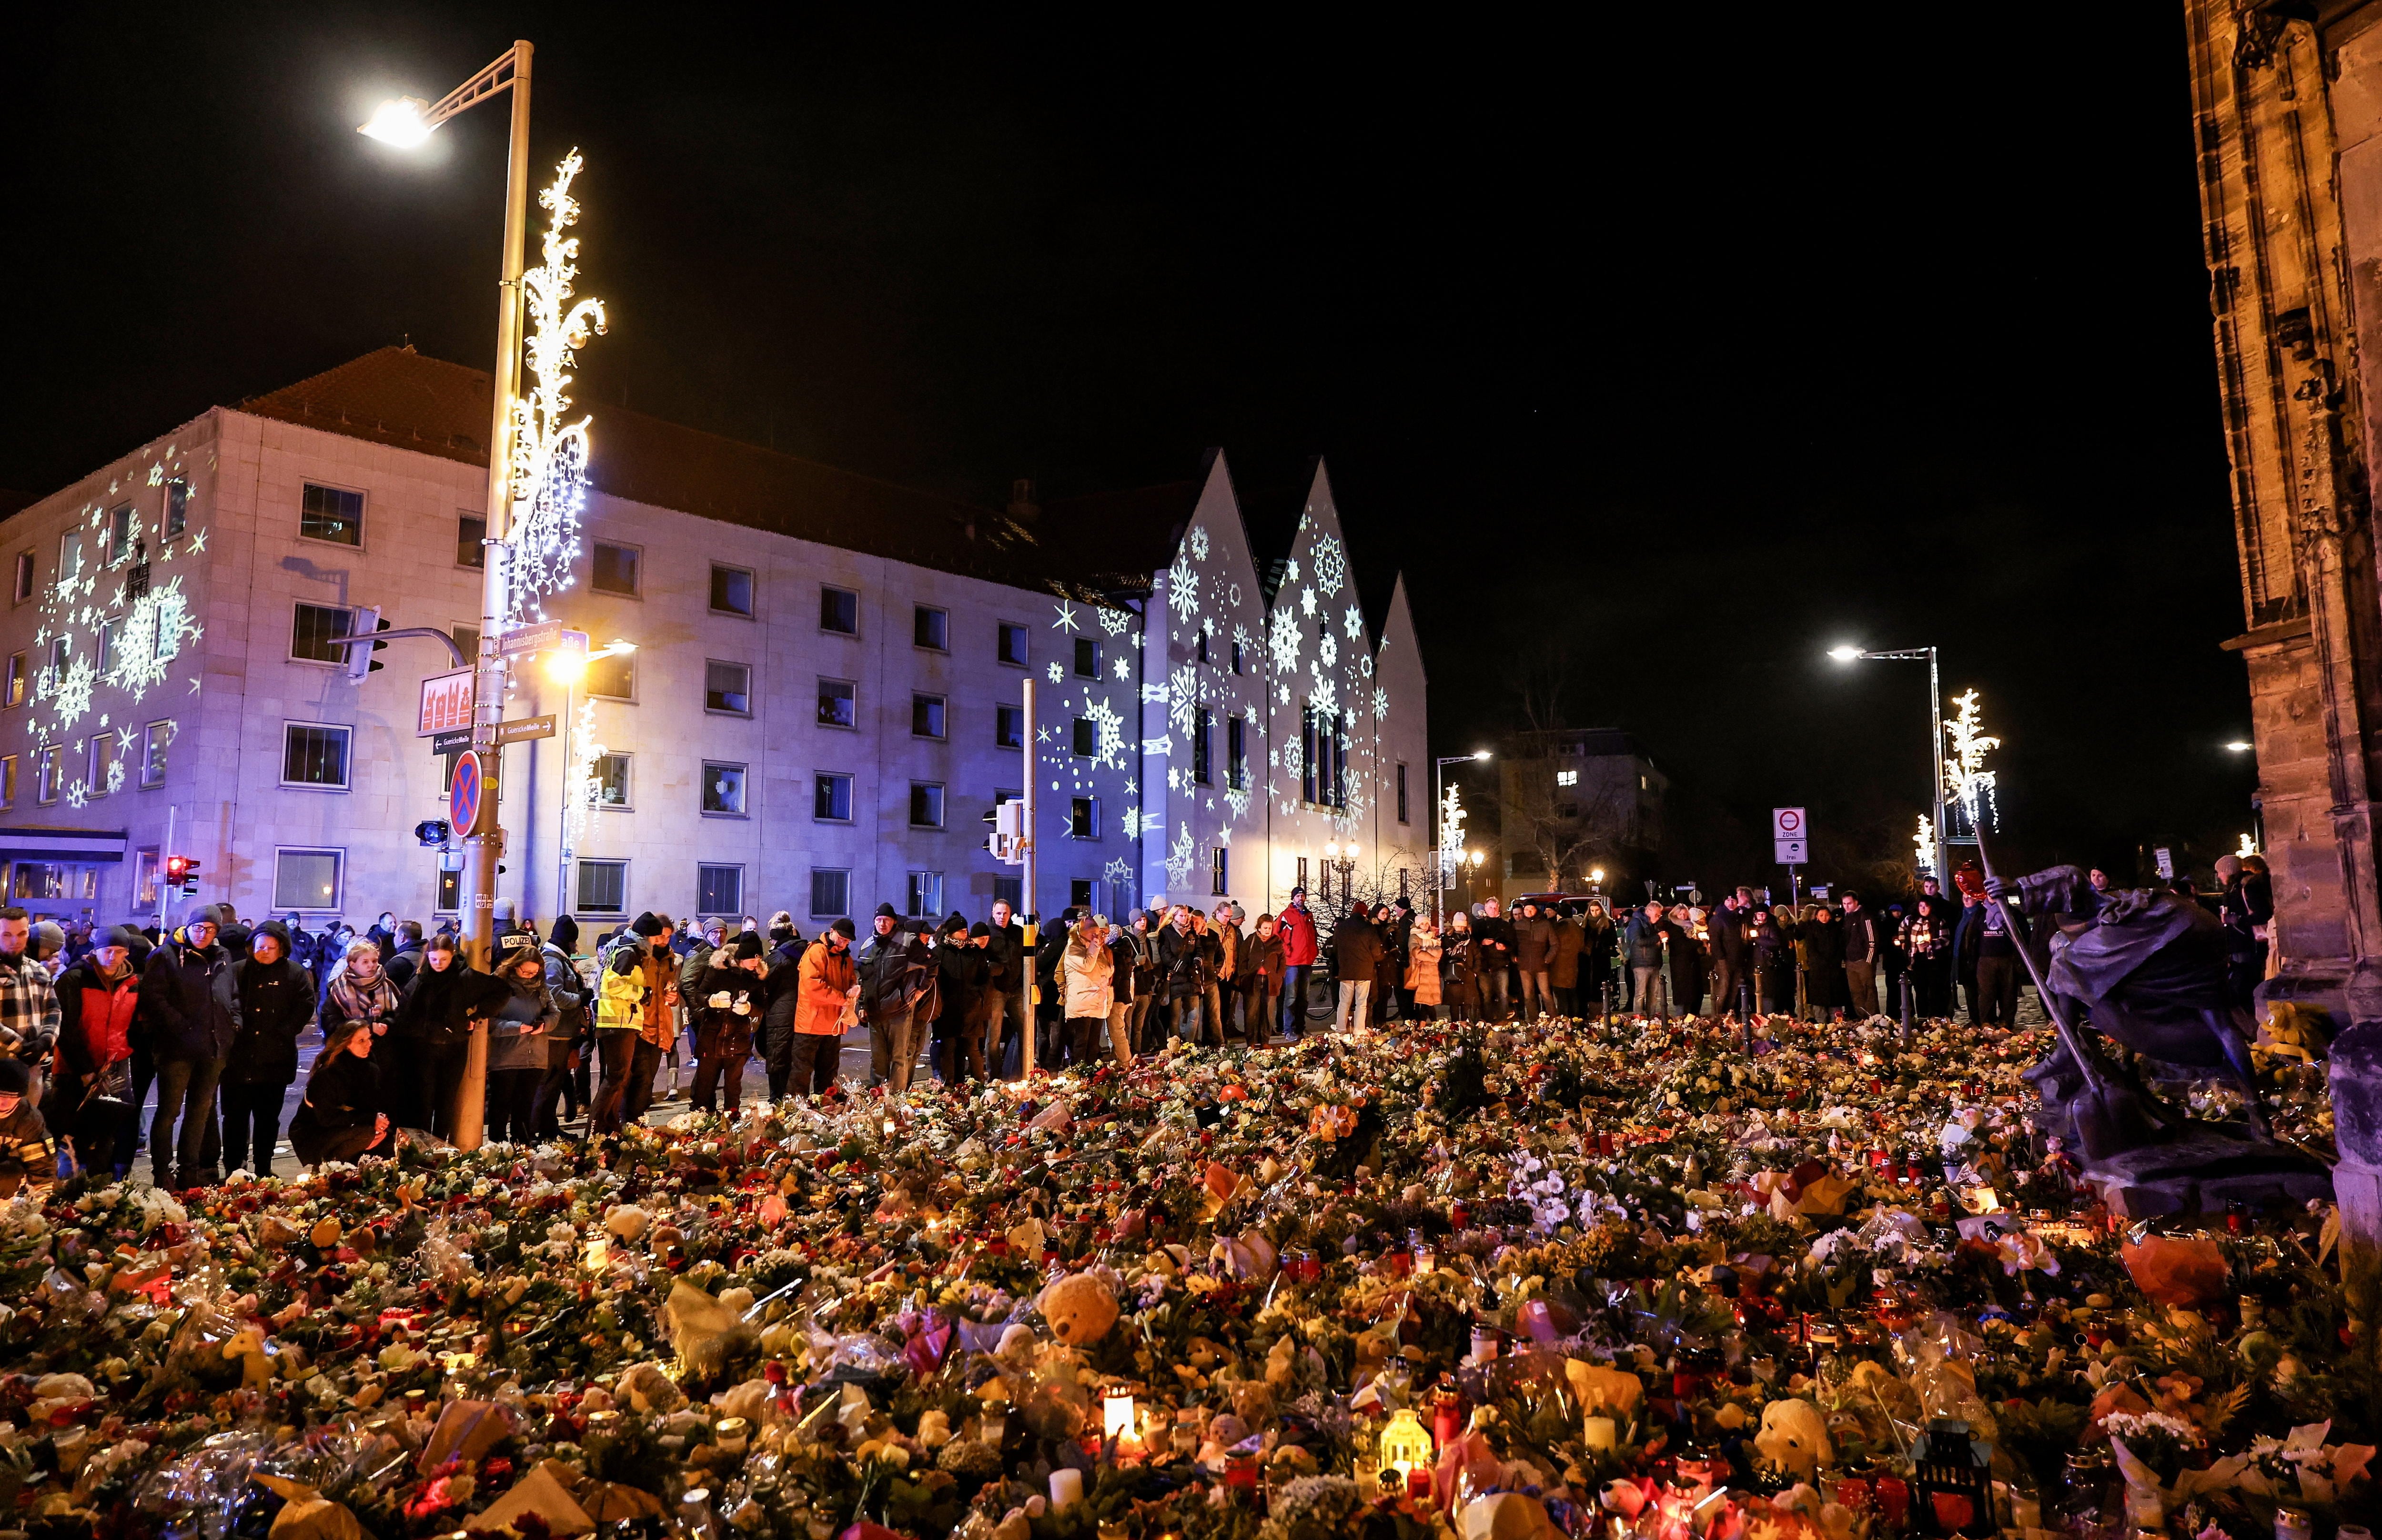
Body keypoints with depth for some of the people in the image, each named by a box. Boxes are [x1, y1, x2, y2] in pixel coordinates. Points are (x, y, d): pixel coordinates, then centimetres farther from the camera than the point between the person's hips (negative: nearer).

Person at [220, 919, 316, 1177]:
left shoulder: (295, 974, 4)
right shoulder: (237, 971, 6)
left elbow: (305, 1007, 0)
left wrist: (282, 1035, -8)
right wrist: (231, 1034, -8)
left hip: (275, 1061, 0)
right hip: (238, 1059, 0)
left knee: (268, 1118, 9)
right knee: (235, 1116, 4)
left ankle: (263, 1170, 18)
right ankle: (233, 1170, 12)